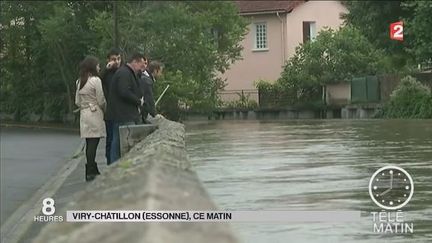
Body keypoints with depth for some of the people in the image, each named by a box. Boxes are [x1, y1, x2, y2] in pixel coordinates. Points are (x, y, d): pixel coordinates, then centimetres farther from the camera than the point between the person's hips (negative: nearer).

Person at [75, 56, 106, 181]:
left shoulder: (79, 82, 10)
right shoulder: (96, 80, -11)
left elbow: (77, 102, 13)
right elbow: (101, 100, -8)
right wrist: (104, 109, 10)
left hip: (84, 114, 7)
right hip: (95, 114, -7)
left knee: (89, 144, 10)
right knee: (93, 143, -5)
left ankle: (92, 170, 14)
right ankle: (91, 172, -5)